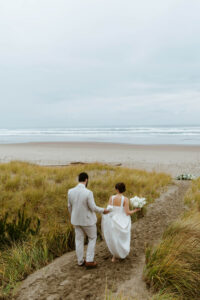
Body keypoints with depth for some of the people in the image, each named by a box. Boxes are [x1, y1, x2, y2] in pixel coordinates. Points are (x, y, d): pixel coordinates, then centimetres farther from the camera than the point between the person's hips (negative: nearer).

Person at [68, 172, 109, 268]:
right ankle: (89, 261, 16)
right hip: (88, 220, -5)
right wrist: (103, 210, -1)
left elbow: (70, 206, 1)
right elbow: (93, 208, -20)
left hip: (76, 219, 5)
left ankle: (80, 261, 28)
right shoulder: (88, 193, -27)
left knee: (79, 240, 17)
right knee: (92, 238, 16)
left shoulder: (70, 191, -11)